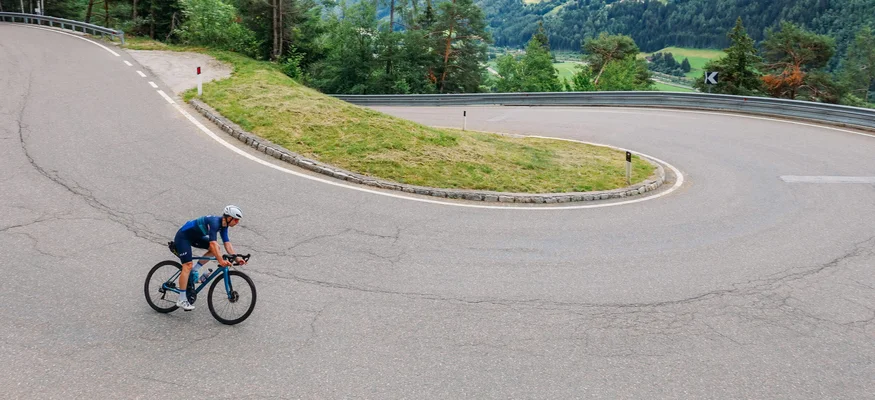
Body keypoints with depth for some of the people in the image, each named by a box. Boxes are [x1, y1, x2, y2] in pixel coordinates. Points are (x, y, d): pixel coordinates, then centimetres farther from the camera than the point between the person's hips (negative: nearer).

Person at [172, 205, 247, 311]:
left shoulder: (223, 225, -4)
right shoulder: (214, 222, -31)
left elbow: (227, 243, -3)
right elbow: (212, 243, -40)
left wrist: (236, 258, -13)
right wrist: (221, 260, -47)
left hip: (194, 237, 9)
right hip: (183, 237, -9)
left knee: (216, 248, -3)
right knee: (188, 265, -16)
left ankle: (194, 271, 4)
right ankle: (181, 300, -13)